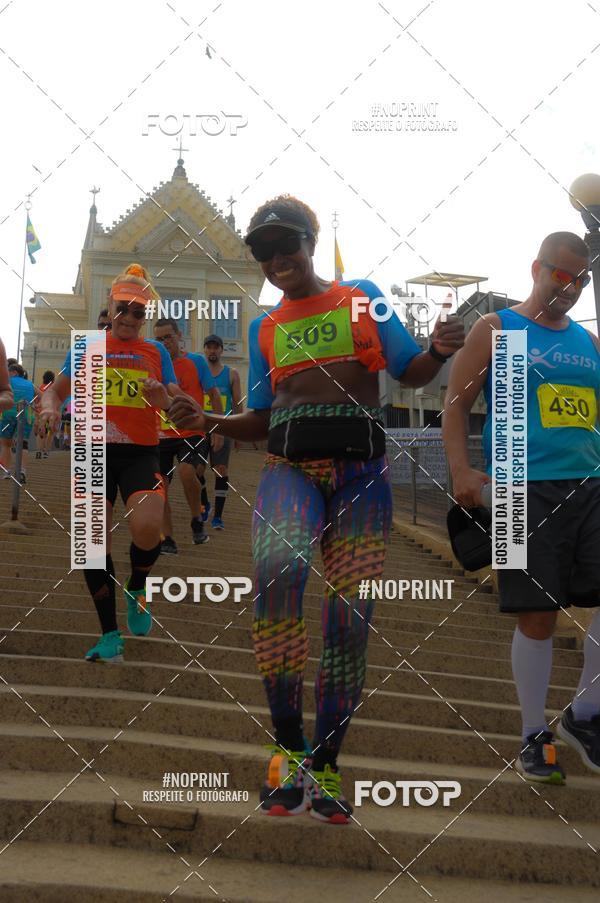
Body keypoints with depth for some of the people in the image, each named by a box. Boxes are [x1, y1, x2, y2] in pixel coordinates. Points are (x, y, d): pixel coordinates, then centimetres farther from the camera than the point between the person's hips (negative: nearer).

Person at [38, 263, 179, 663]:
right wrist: (50, 407, -14)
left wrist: (162, 398, -19)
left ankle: (137, 589, 9)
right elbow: (56, 391, 9)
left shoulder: (156, 352, 10)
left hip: (141, 453, -1)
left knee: (147, 527, -25)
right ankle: (110, 634, 10)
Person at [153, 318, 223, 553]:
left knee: (186, 470, -29)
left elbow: (213, 394, 3)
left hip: (192, 433, -4)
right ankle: (168, 540, 9)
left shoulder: (196, 361, -1)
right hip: (163, 436, 4)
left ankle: (197, 521, -6)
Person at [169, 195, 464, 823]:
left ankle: (323, 767, 15)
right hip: (289, 466, 0)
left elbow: (410, 373, 9)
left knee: (348, 622, -2)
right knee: (277, 567, -32)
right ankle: (288, 747, -23)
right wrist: (207, 421, 1)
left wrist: (440, 352, -13)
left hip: (361, 471, 0)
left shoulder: (361, 298, 12)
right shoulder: (265, 328, 19)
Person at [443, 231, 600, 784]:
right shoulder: (496, 330, 3)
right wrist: (461, 470, -14)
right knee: (538, 616, -1)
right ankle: (535, 735, 15)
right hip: (525, 490, -4)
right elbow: (457, 404, -1)